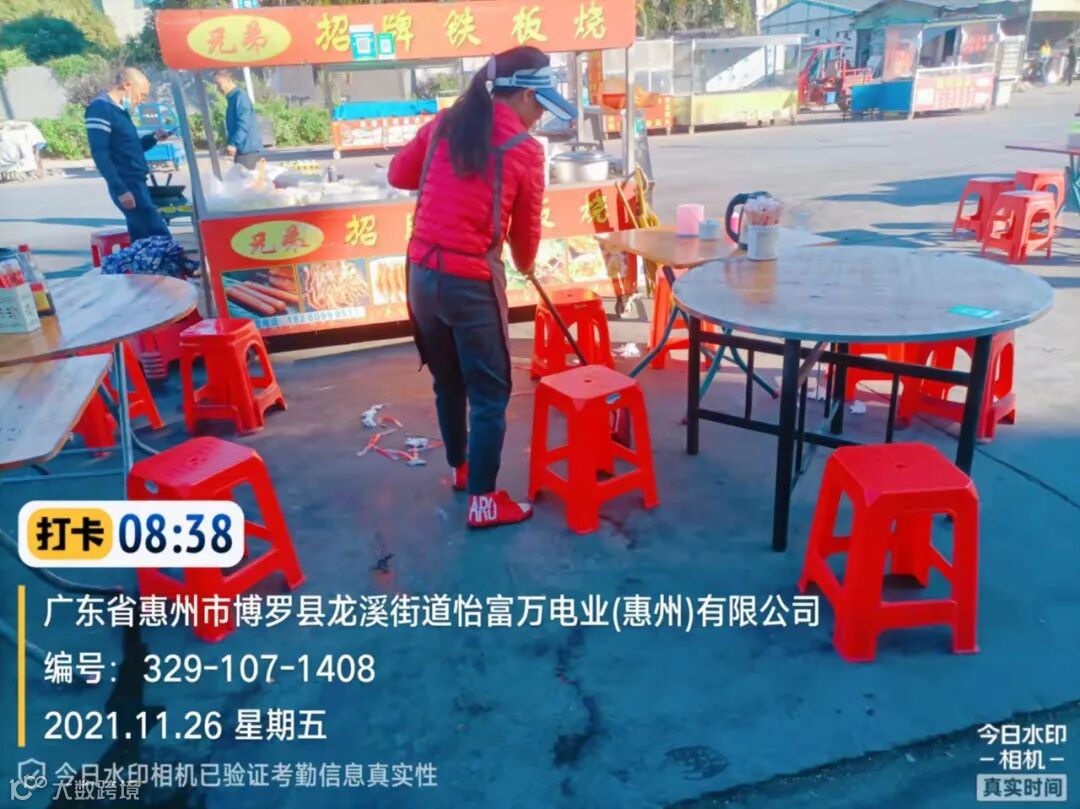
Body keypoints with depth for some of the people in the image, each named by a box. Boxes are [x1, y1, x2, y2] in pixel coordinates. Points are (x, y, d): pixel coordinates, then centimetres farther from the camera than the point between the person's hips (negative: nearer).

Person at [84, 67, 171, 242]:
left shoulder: (119, 109, 16)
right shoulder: (100, 109, -12)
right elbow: (99, 154, -19)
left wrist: (153, 138, 7)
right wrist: (121, 190, -23)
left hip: (135, 183, 10)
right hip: (127, 186, -10)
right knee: (159, 236, -13)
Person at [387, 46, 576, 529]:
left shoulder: (446, 123, 8)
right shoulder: (525, 149, -5)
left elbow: (398, 175, 17)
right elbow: (526, 228, 4)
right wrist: (524, 266, 24)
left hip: (422, 273, 6)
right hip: (471, 281, -6)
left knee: (447, 381, 21)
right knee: (489, 392, 5)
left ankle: (460, 468, 39)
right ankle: (483, 501, 11)